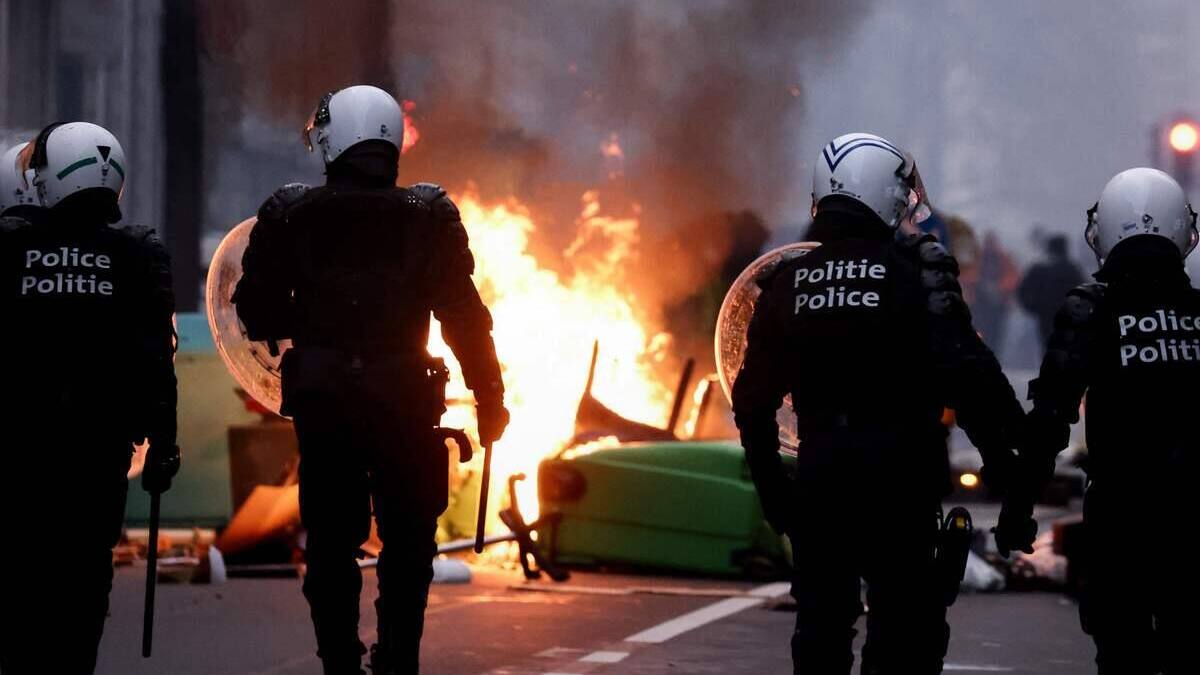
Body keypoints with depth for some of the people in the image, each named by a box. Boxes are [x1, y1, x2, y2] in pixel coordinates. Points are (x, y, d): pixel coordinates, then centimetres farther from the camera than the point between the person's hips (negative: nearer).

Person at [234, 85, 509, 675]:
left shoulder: (290, 215, -4)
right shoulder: (430, 216, -6)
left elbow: (257, 313, 1)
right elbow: (464, 314, -5)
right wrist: (489, 395, 2)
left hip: (321, 403, 1)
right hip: (405, 402, -1)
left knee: (331, 543, 9)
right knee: (407, 543, 11)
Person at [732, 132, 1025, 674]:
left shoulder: (785, 281, 6)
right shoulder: (913, 270, -7)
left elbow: (753, 400, 8)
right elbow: (968, 375, -15)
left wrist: (770, 487, 17)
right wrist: (1007, 458, -8)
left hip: (819, 472, 4)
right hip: (900, 480, -4)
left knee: (820, 628, 14)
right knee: (906, 628, 1)